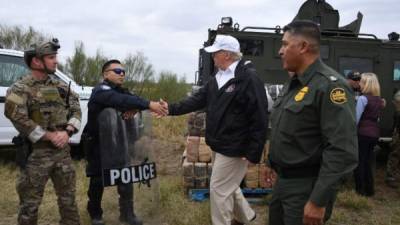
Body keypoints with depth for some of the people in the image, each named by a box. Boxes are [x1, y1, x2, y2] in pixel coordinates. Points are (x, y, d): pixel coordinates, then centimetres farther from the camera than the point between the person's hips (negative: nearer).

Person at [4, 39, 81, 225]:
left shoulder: (60, 86, 9)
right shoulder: (20, 89, -8)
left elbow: (76, 109, 7)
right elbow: (19, 119, -19)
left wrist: (67, 132, -12)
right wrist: (50, 136, -19)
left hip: (63, 151, 5)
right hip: (35, 153, -5)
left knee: (68, 197, 15)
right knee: (30, 203, 5)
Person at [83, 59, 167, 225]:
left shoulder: (120, 91, 9)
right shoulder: (101, 91, -19)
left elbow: (131, 99, -5)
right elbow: (121, 101, -36)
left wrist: (134, 109, -30)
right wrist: (149, 104, -45)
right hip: (98, 144, -7)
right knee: (98, 181, 6)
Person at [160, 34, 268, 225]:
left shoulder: (249, 79, -19)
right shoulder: (218, 78, 9)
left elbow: (259, 120, -22)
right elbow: (198, 100, 10)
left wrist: (253, 153, -22)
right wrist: (172, 109, 1)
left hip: (234, 148, -9)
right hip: (220, 145, 9)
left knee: (219, 189, -1)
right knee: (228, 186, 23)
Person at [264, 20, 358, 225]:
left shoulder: (329, 85, -20)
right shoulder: (293, 83, 10)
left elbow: (343, 151, -26)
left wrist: (318, 201, -26)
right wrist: (273, 163, 24)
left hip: (307, 187, -8)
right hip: (283, 180, 9)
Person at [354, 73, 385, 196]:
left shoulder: (363, 98, -13)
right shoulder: (379, 99, 10)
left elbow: (356, 119, -15)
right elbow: (377, 118, 13)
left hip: (363, 133, -7)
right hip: (374, 133, 7)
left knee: (359, 162, 4)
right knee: (368, 162, 15)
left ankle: (360, 190, 8)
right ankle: (369, 189, 20)